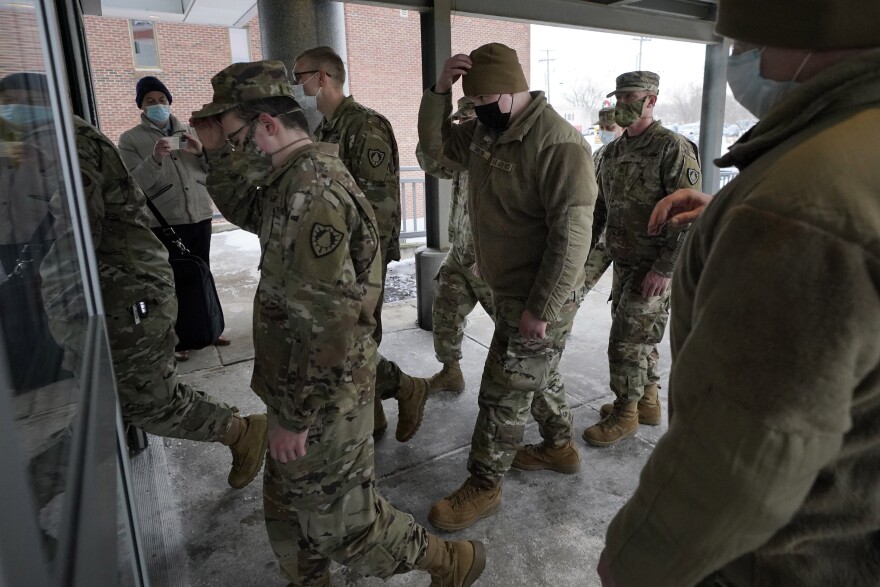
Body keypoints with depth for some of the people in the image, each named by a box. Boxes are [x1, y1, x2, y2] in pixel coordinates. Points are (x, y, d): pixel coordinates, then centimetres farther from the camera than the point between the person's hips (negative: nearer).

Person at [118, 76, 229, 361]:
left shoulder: (187, 131, 14)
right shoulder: (130, 139, 2)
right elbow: (134, 183, -9)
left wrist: (201, 152, -9)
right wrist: (155, 159, -24)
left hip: (200, 216, 4)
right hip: (162, 223, -3)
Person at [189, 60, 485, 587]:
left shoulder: (309, 192, -26)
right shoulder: (299, 177, 6)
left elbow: (327, 325, -29)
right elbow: (246, 211, 25)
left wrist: (292, 416, -20)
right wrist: (220, 151, 11)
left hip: (323, 398, -9)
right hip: (305, 386, 9)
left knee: (339, 517, 9)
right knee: (289, 504, 25)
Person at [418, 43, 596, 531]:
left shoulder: (559, 144, -23)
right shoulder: (485, 131, 5)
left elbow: (571, 235, -26)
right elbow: (435, 138, 16)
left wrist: (541, 309, -25)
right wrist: (440, 87, -2)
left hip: (539, 299, -9)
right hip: (507, 289, 9)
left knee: (505, 395, 2)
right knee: (538, 375, 23)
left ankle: (483, 488, 19)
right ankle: (559, 447, 45)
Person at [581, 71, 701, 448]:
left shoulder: (673, 148, -14)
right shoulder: (612, 151, 10)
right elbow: (600, 206, 18)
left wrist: (665, 268, -23)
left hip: (654, 267, -8)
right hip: (623, 262, 8)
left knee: (627, 339, -4)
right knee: (640, 336, 17)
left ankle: (625, 415, 12)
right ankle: (647, 402, 33)